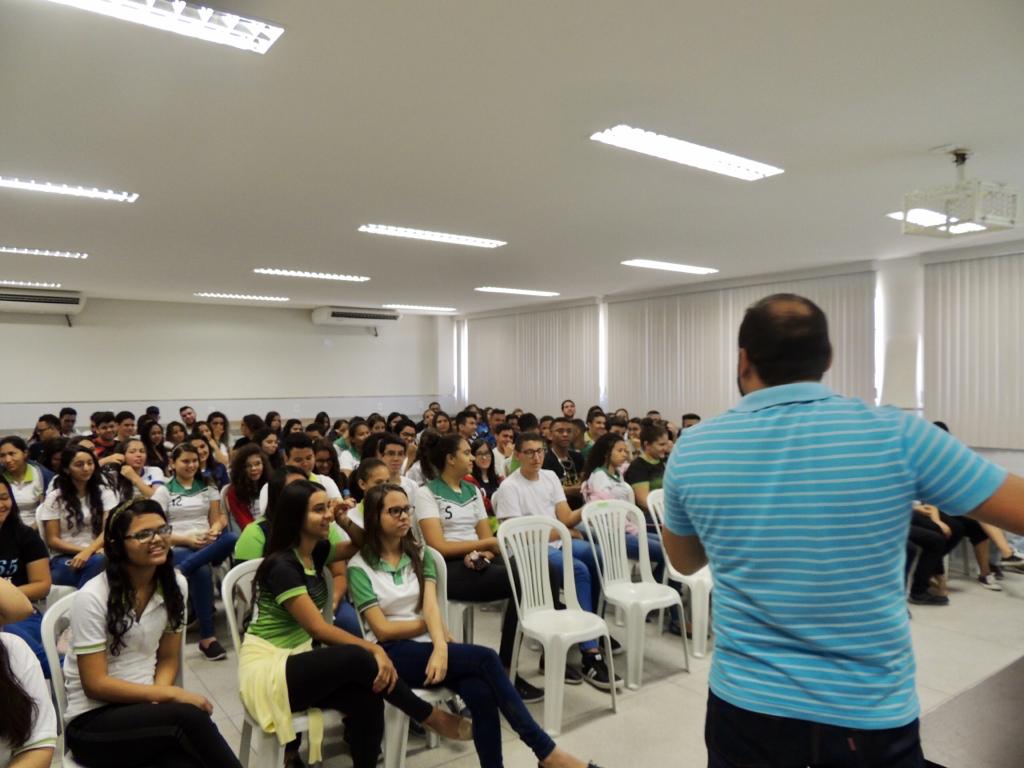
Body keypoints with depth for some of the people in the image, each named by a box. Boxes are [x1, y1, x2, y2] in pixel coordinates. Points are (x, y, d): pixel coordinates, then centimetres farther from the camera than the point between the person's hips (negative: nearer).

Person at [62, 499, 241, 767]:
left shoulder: (174, 584, -1)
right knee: (188, 716, -31)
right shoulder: (92, 598, -17)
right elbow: (95, 684, -16)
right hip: (93, 720, -3)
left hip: (144, 705, 4)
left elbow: (168, 658, 6)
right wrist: (172, 694, -19)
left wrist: (159, 698, -14)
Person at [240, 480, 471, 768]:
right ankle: (431, 716, -11)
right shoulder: (282, 566, -20)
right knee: (357, 659, -30)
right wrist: (373, 649, -23)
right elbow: (318, 629, -22)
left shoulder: (315, 551, 4)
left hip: (298, 660, 7)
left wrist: (344, 520, 1)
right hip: (267, 667, -7)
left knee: (366, 698, -23)